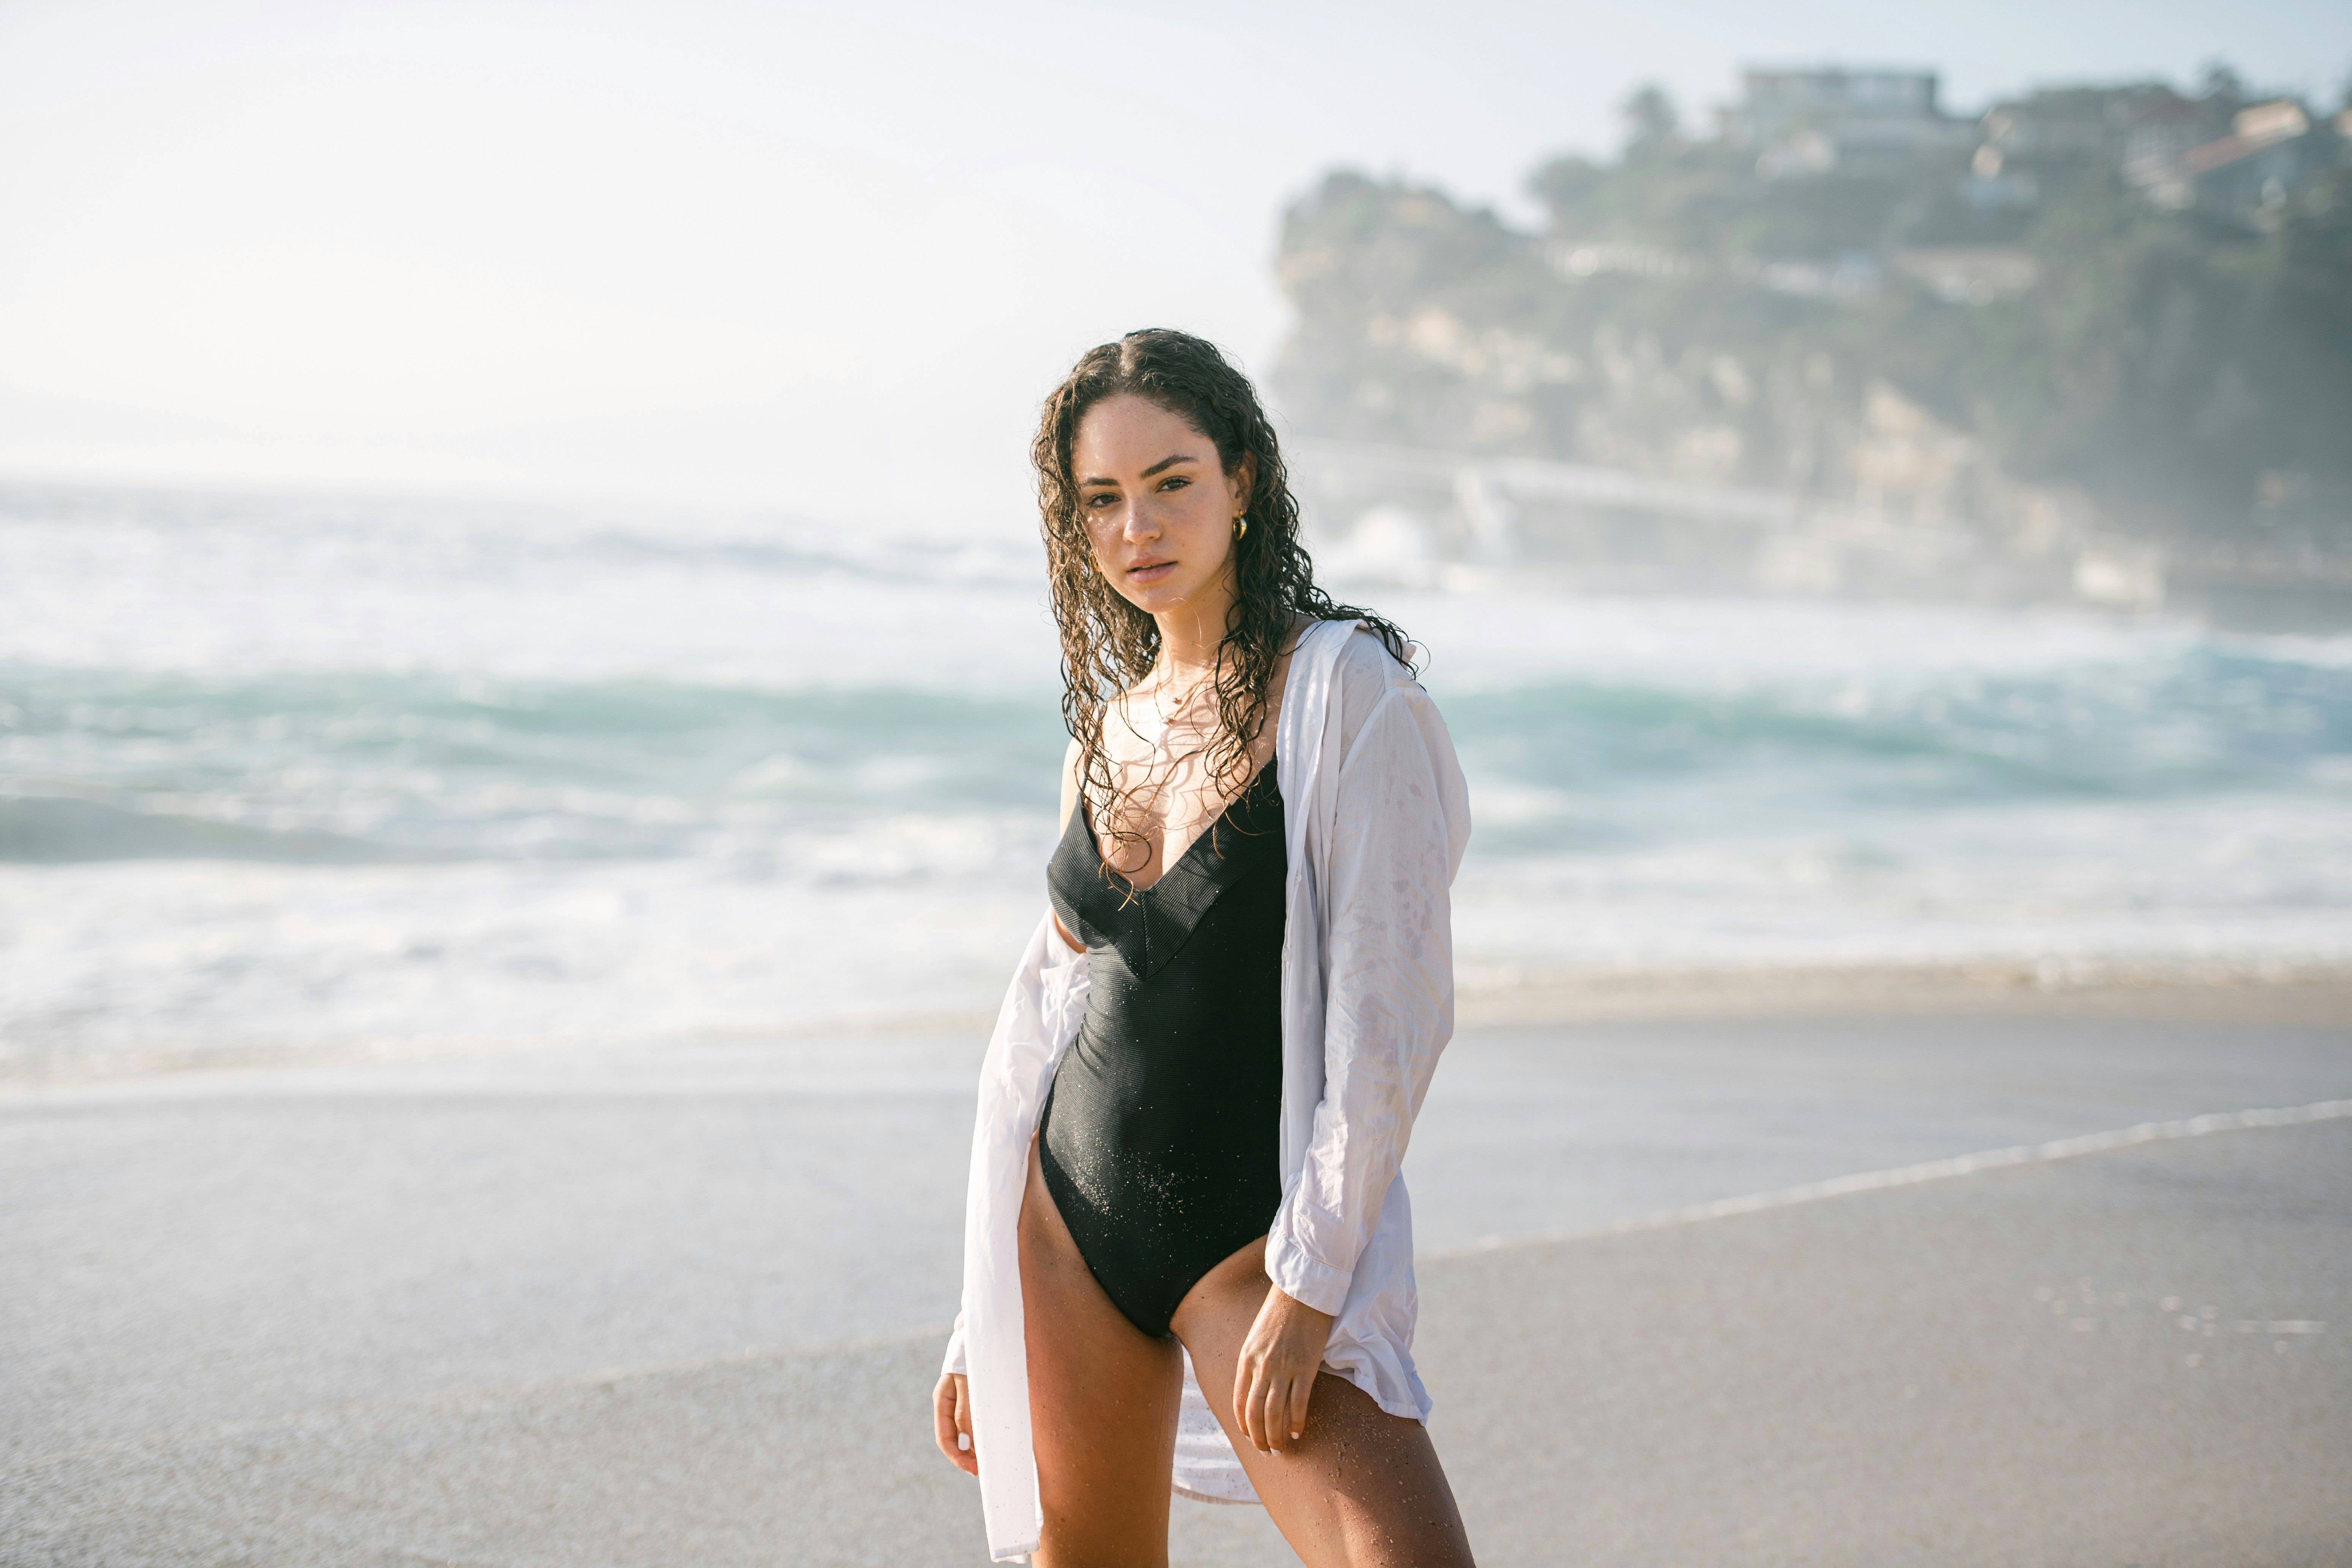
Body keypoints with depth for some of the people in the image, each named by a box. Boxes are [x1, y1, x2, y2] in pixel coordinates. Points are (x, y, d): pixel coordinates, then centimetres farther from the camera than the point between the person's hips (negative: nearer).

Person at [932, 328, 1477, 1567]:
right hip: (1073, 1209, 5)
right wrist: (982, 1317, 14)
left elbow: (1391, 1012, -13)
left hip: (1257, 1226, -5)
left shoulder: (1343, 686, -9)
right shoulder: (1108, 726, 9)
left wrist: (1308, 1287, -17)